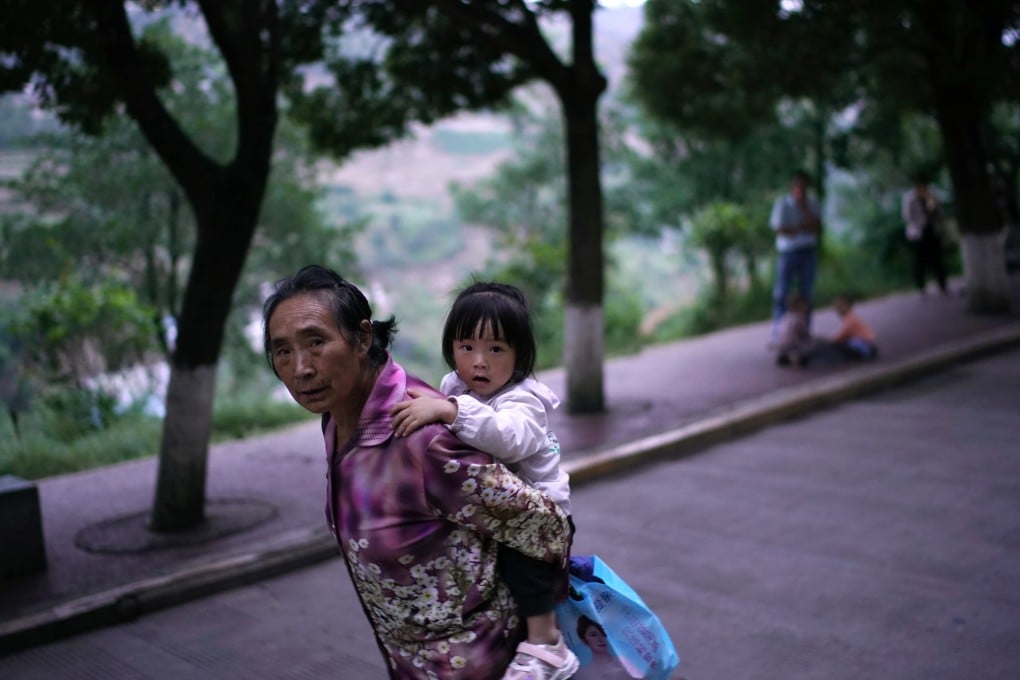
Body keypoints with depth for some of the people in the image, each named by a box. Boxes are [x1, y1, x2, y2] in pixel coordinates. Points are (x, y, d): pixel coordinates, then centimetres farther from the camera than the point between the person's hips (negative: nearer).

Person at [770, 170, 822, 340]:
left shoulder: (812, 204, 8)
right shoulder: (782, 203, 0)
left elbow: (817, 228, -6)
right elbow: (779, 229, -8)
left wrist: (804, 206, -10)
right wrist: (803, 227, -11)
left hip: (808, 253, 3)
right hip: (788, 253, -2)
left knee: (806, 294, 3)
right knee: (781, 293, -4)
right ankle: (778, 333, 0)